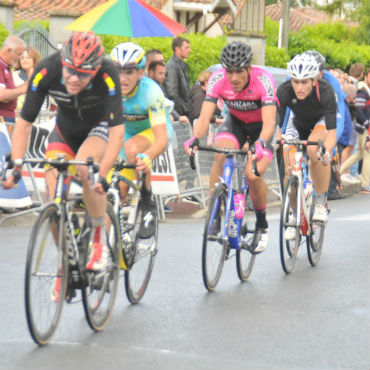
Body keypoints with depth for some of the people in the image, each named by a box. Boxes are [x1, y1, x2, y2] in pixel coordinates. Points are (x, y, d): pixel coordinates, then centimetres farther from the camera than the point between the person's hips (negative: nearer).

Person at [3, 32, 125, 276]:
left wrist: (102, 175, -47)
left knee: (85, 169, -34)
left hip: (99, 127, -2)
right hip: (65, 129, 3)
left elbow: (117, 131, -36)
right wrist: (16, 167, -31)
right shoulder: (46, 72, -30)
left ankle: (100, 238, -13)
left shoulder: (108, 75, -35)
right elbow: (24, 123, -22)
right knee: (54, 198, -12)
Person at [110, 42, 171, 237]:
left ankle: (149, 205, -21)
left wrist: (147, 157, -61)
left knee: (132, 147, -37)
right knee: (118, 192, -7)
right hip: (125, 133, 4)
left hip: (153, 132, -4)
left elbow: (162, 139, -40)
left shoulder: (151, 92, -33)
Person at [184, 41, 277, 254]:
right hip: (235, 122, 3)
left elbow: (269, 122, -41)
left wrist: (260, 143, -61)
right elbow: (205, 117, -30)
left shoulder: (263, 80, -33)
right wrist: (195, 139, -50)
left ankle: (262, 225, 3)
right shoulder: (218, 79, -25)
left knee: (253, 175, -23)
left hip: (260, 126, -2)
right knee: (220, 154, -30)